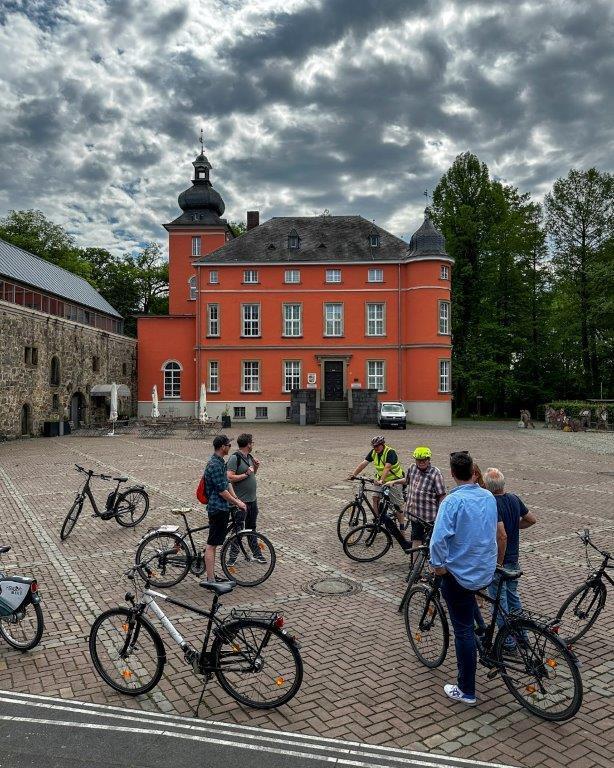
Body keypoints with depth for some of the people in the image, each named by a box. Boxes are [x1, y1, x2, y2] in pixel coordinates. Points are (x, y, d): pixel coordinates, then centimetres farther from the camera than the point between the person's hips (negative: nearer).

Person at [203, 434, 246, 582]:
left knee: (214, 543, 15)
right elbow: (221, 490, -20)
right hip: (218, 508, -10)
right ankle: (211, 581, -1)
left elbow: (227, 483, 17)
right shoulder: (214, 465, -20)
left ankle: (211, 576, 23)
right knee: (211, 544, -5)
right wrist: (237, 503, -10)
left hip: (222, 508, 10)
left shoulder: (220, 462, 13)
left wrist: (237, 500, 9)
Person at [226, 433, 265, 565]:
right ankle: (233, 556, 12)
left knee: (251, 528, 18)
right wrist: (246, 474, -18)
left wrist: (256, 467, 2)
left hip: (252, 499, 8)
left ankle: (256, 553, 28)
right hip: (240, 501, -8)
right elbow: (230, 477, -23)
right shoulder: (235, 458, -16)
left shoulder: (249, 457, 10)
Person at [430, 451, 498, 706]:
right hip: (486, 570, 7)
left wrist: (438, 565, -13)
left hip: (460, 572, -7)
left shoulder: (453, 500, -22)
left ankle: (466, 691, 16)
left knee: (463, 631, 4)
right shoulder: (489, 497, 0)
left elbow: (439, 539, -29)